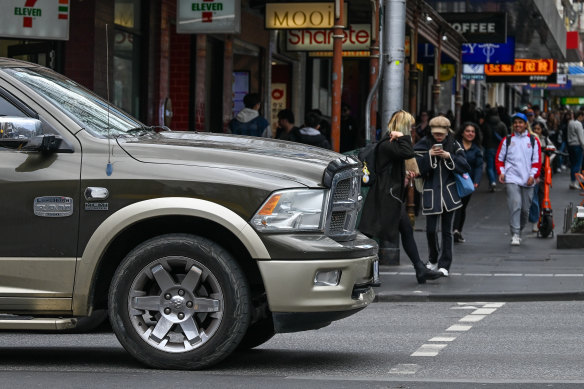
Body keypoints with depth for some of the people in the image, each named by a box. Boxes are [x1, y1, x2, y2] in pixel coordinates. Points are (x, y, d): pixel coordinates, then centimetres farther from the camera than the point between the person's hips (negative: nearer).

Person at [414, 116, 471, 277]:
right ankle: (433, 259, 22)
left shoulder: (454, 145, 4)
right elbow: (416, 167, -6)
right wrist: (429, 155, -18)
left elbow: (465, 166, -1)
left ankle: (444, 265, 8)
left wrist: (449, 156, -12)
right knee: (430, 229, -2)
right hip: (431, 192, -1)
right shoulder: (424, 144, 0)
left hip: (449, 192, 1)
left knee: (447, 230, 2)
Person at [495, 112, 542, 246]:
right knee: (515, 206, -17)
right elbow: (499, 158, 12)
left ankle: (519, 231, 27)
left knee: (525, 209, 8)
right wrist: (501, 172, -4)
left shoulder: (533, 140, 8)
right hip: (511, 179, -2)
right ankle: (515, 235, -17)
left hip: (528, 181, 2)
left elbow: (537, 161, 7)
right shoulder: (507, 140, 8)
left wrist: (533, 175, -6)